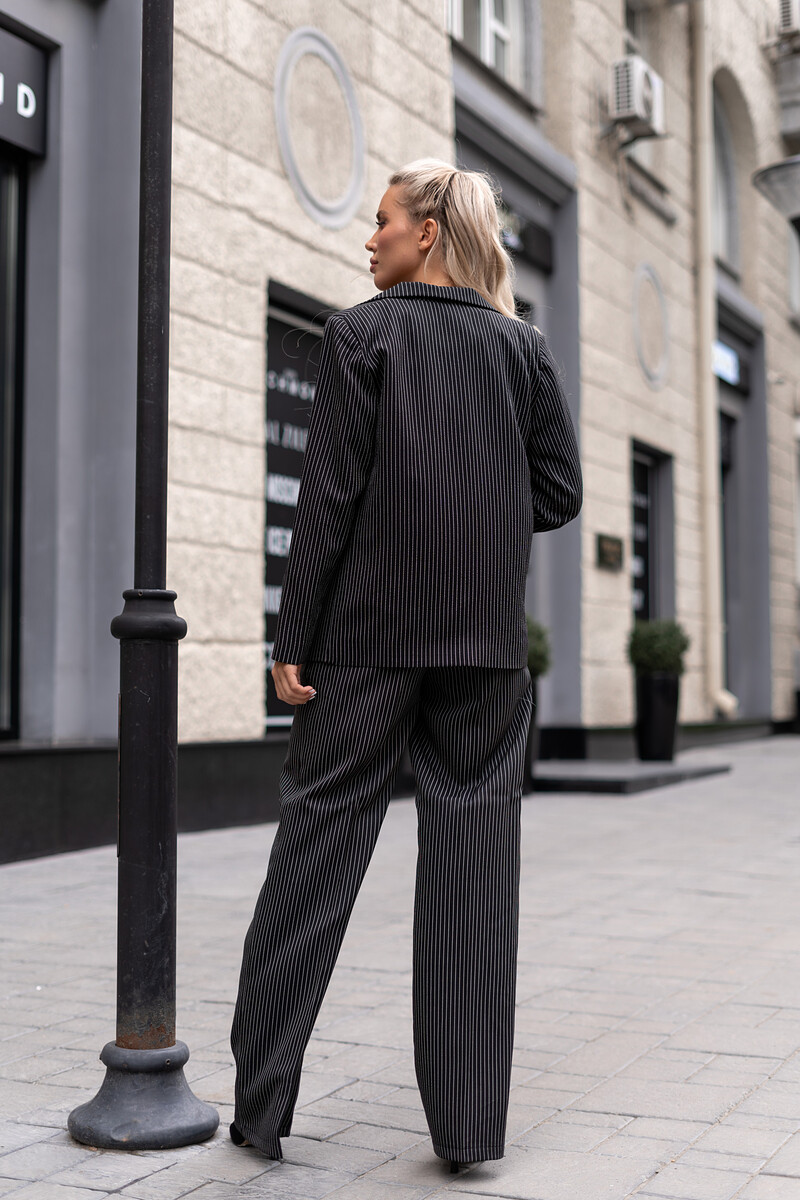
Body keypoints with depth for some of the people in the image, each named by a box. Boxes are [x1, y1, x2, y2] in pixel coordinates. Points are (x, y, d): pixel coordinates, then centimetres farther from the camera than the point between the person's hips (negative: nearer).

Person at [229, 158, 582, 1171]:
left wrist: (292, 639, -5)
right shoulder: (523, 345, 10)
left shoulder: (362, 331, -1)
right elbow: (559, 491, 5)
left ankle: (261, 1103, 12)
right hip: (487, 632, 3)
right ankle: (468, 1123, 7)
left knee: (319, 833, 4)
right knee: (475, 842, 3)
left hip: (370, 625, -3)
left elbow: (330, 492, -7)